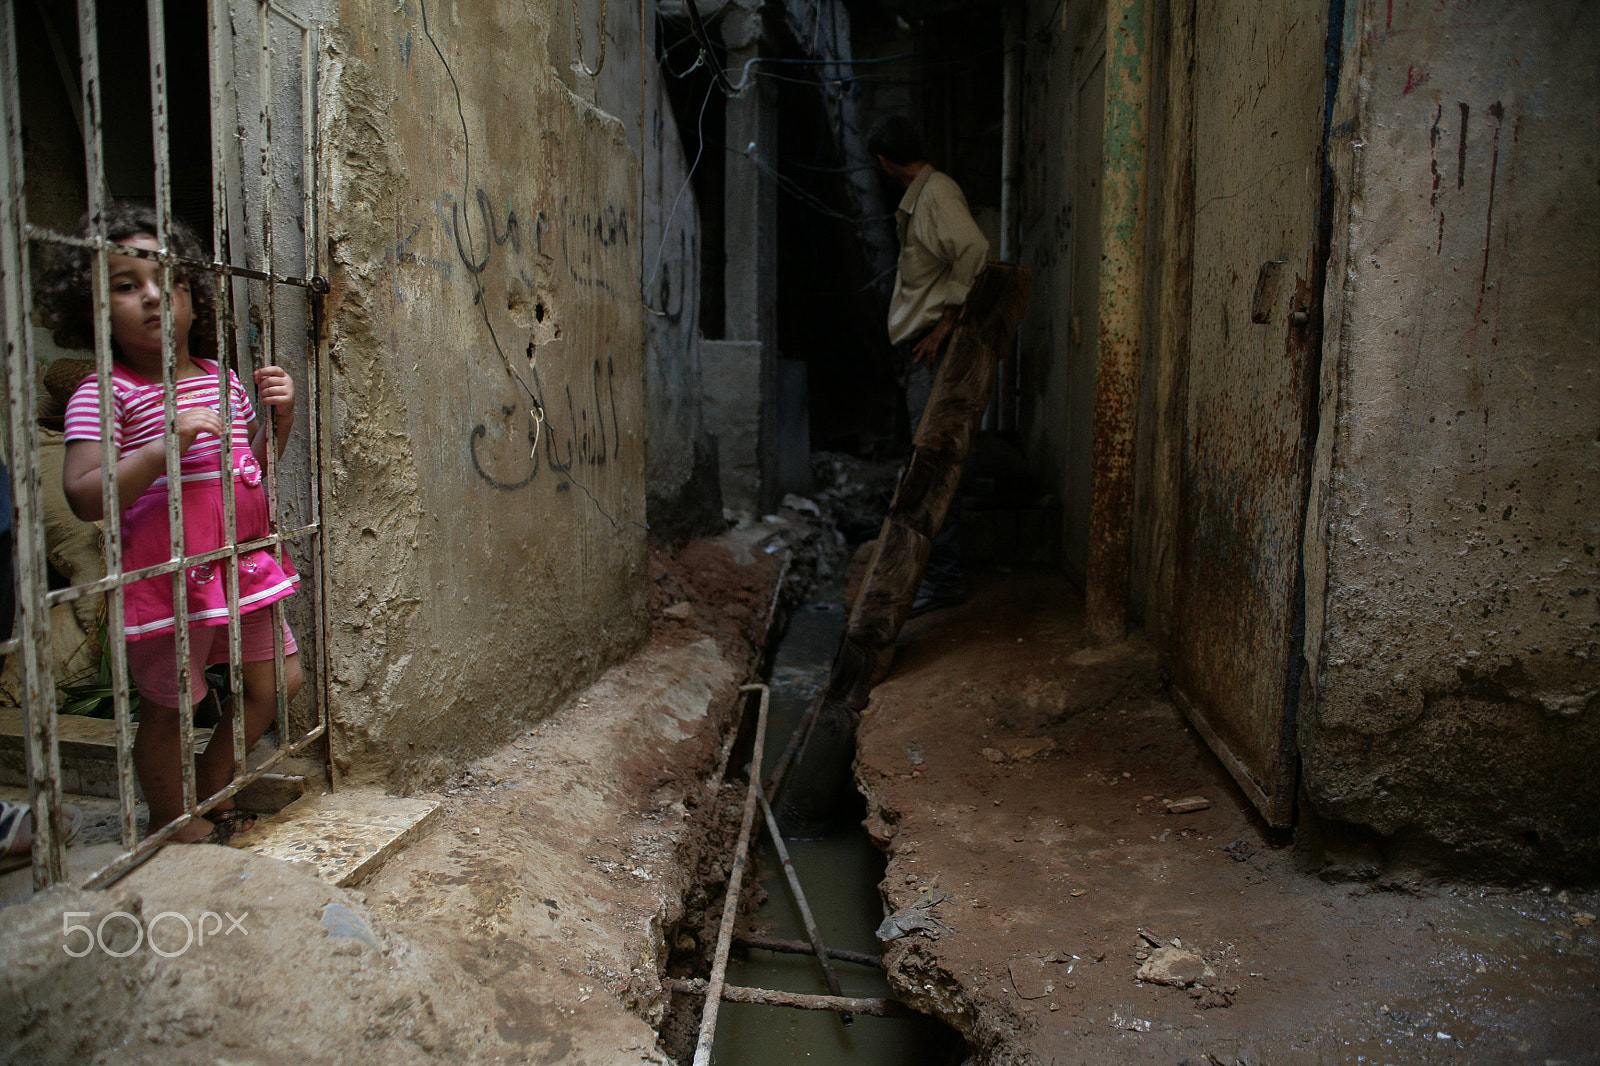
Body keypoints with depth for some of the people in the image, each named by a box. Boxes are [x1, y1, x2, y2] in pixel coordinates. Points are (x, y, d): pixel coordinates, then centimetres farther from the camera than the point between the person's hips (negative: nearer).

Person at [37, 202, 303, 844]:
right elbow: (84, 498, -19)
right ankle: (171, 823, 29)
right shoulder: (103, 394, -10)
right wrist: (168, 444, -28)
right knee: (167, 709, 7)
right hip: (165, 575, -6)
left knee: (277, 682, 13)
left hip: (242, 564, 7)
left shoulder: (223, 381, 9)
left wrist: (280, 416, 3)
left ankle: (211, 790, 35)